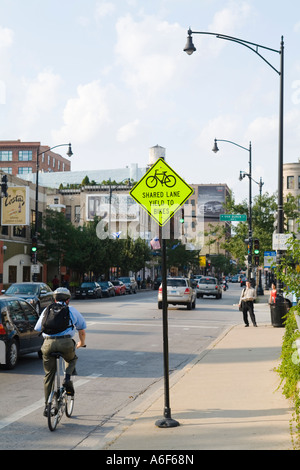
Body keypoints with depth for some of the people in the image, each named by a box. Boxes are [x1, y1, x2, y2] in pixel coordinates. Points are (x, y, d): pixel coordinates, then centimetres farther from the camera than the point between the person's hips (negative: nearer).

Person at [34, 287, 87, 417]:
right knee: (72, 359, 31)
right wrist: (81, 343, 46)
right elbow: (82, 330, 28)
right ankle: (67, 380, 6)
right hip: (66, 342, -2)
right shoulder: (72, 310, 18)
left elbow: (38, 329, 31)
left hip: (48, 343, 2)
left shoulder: (46, 310, 23)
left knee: (49, 376, 13)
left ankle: (47, 406, 13)